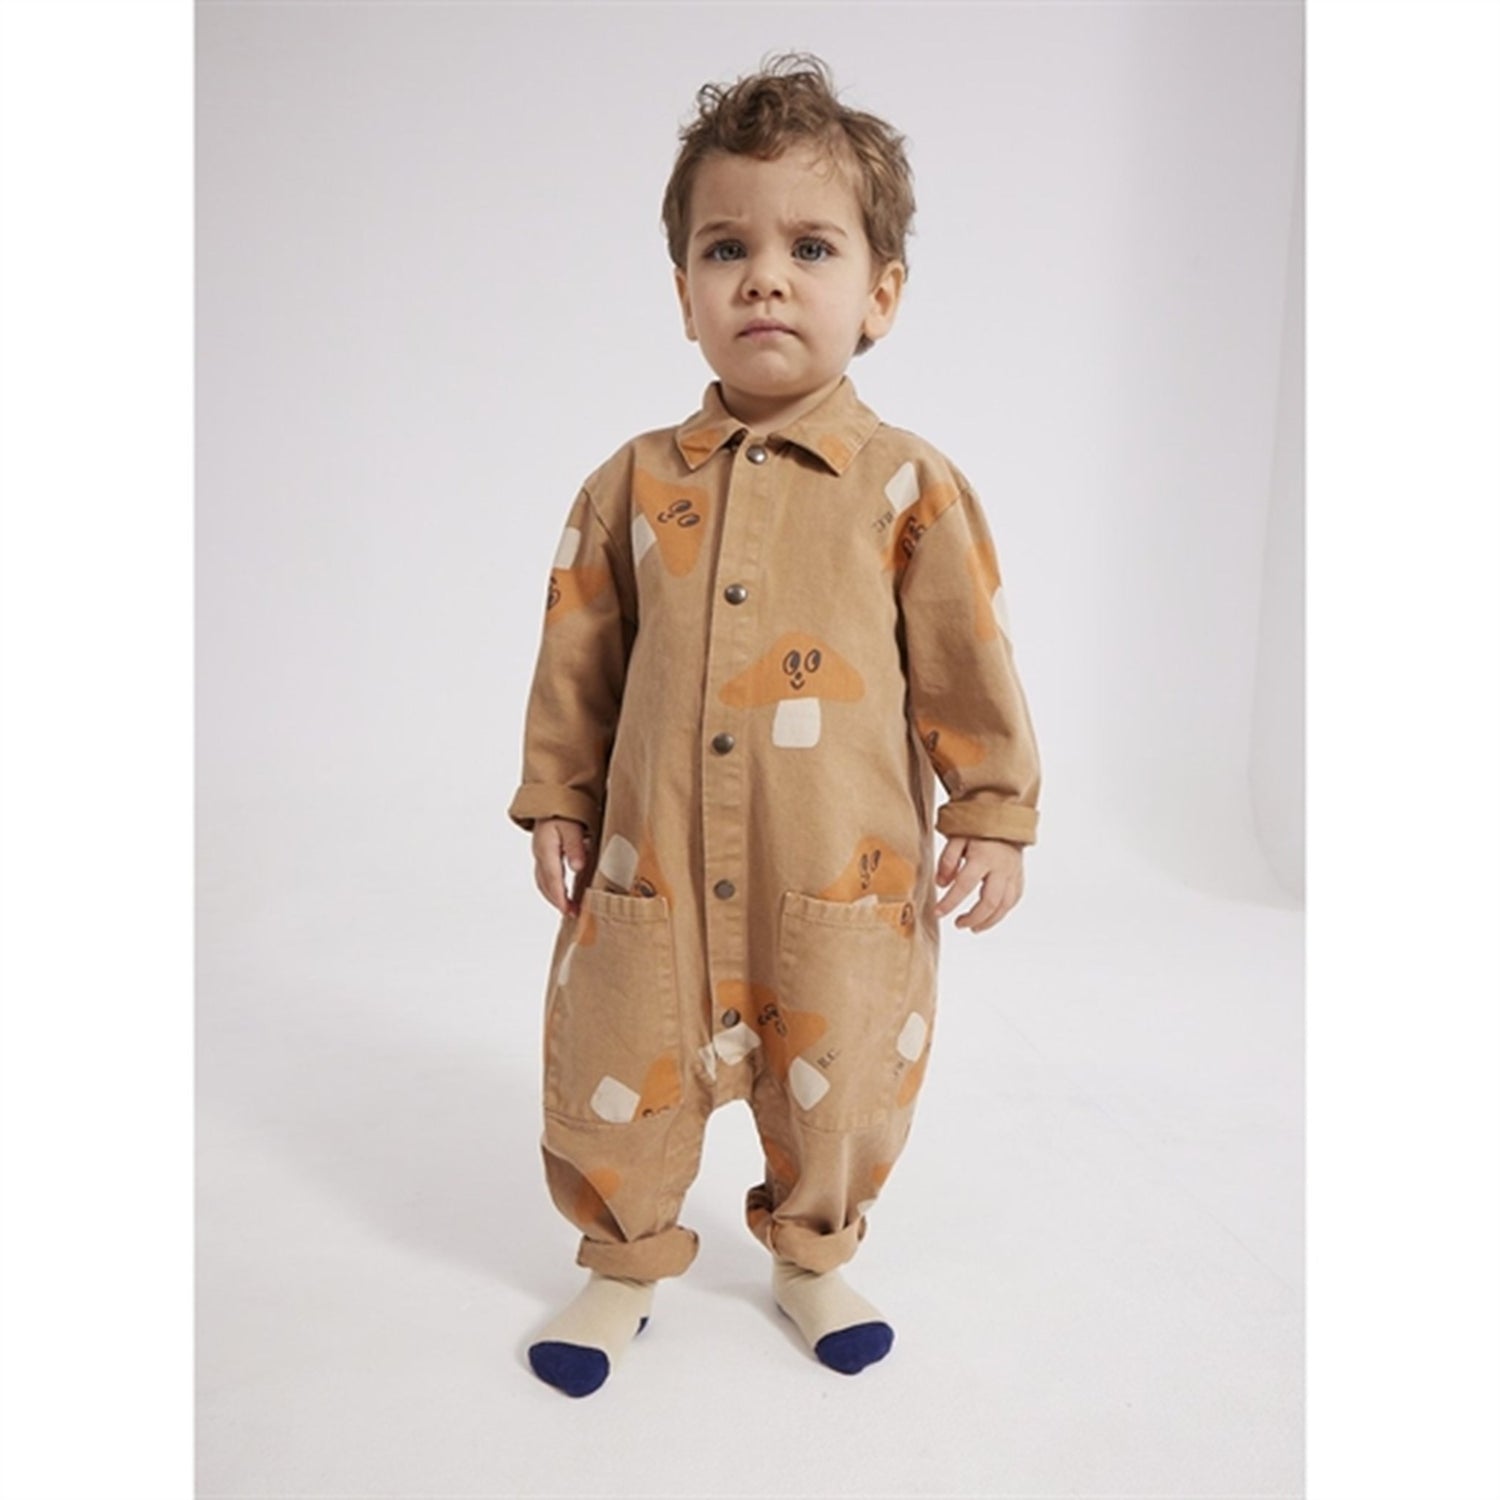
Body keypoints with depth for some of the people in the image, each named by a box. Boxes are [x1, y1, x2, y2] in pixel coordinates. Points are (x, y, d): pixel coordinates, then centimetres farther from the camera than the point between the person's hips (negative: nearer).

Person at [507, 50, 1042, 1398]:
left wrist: (992, 814, 0)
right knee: (613, 1086, 12)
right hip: (651, 873, 2)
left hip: (845, 884, -1)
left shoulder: (910, 487, -5)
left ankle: (813, 1257, 45)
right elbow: (578, 657, 8)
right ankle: (628, 1262, 40)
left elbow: (969, 663, 0)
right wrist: (557, 800, 8)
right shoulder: (635, 483, 2)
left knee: (837, 1095, 16)